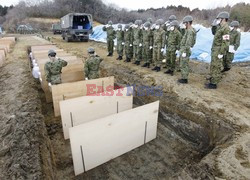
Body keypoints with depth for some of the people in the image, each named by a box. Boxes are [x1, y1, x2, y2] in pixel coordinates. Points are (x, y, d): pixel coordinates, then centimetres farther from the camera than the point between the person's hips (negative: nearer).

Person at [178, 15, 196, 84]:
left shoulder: (190, 31, -17)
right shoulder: (189, 30, 16)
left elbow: (188, 43, -24)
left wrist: (184, 52, -25)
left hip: (185, 50, -10)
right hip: (184, 50, 10)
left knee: (184, 65, -5)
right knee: (184, 65, 14)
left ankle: (184, 79, 2)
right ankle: (184, 78, 21)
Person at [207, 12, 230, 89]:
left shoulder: (225, 28, -17)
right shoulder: (220, 27, 14)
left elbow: (226, 42, -22)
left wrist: (221, 53, -23)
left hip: (218, 51, -10)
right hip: (215, 50, 10)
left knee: (215, 67, -7)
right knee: (214, 66, 17)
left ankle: (214, 83, -1)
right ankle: (214, 79, 29)